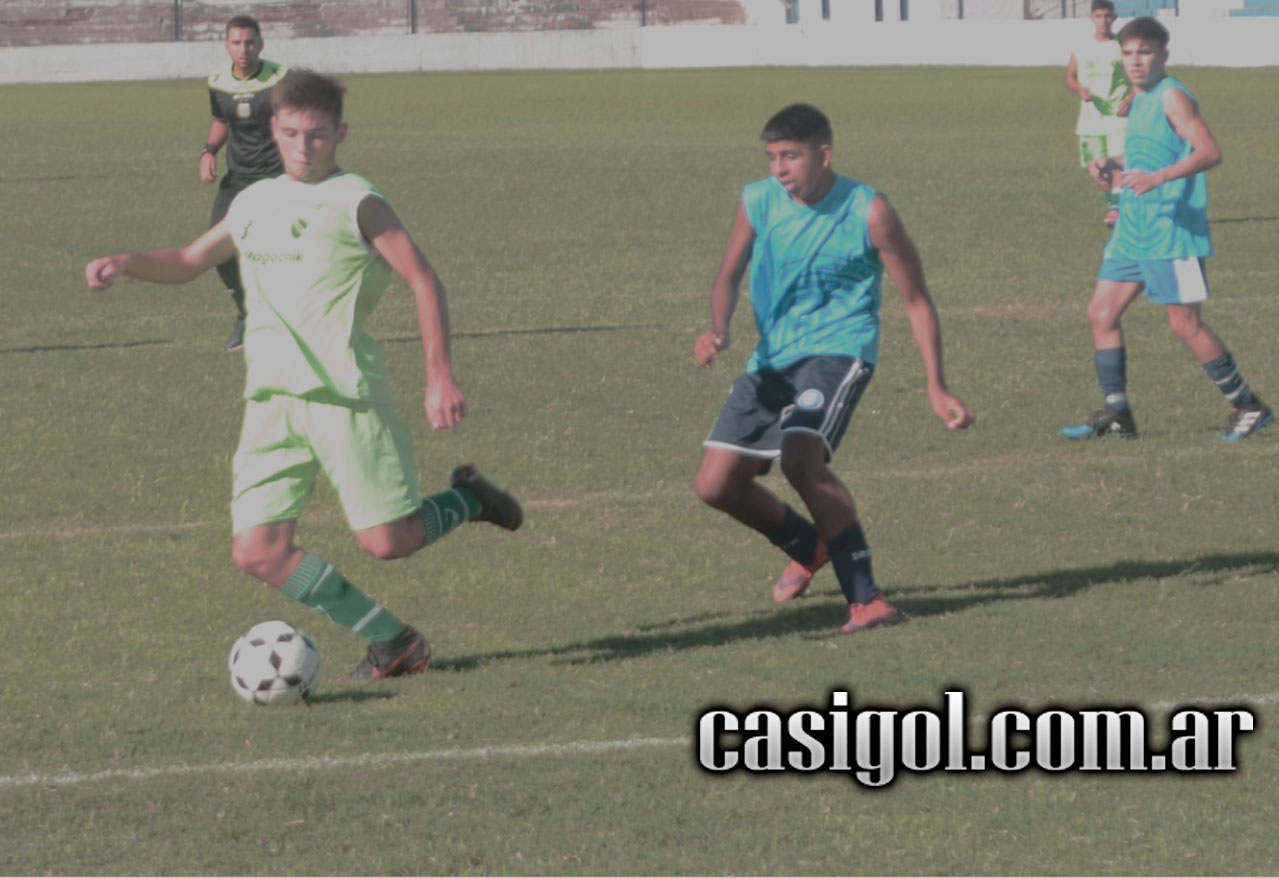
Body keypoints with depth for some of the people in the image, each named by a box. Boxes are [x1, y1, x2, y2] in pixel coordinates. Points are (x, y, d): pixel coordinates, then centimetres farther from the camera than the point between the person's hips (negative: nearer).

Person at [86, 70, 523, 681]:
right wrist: (125, 263, 8)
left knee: (388, 542, -8)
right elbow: (188, 262, 28)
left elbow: (422, 279, -7)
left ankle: (468, 498, 26)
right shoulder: (255, 204, 15)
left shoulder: (354, 203, -5)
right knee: (257, 553, -5)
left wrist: (440, 377, -14)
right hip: (271, 400, 6)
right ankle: (393, 644, 8)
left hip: (343, 394, -6)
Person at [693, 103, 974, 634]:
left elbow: (916, 300, -4)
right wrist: (717, 331, -13)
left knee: (801, 457, -31)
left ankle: (865, 599, -24)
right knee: (716, 485, 2)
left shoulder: (869, 213, -11)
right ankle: (808, 548, 32)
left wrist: (936, 387, -8)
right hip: (772, 358, 6)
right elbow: (730, 275, 10)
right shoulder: (758, 202, 0)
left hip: (838, 350, -6)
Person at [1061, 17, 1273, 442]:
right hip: (1133, 228, 9)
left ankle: (1248, 406, 5)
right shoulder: (1141, 100, 15)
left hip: (1172, 230, -9)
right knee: (1101, 312, 6)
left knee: (1184, 324, -6)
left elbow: (1209, 152, -23)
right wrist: (1110, 166, 11)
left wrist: (1158, 177, -35)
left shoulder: (1172, 97, -12)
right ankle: (1115, 414, 12)